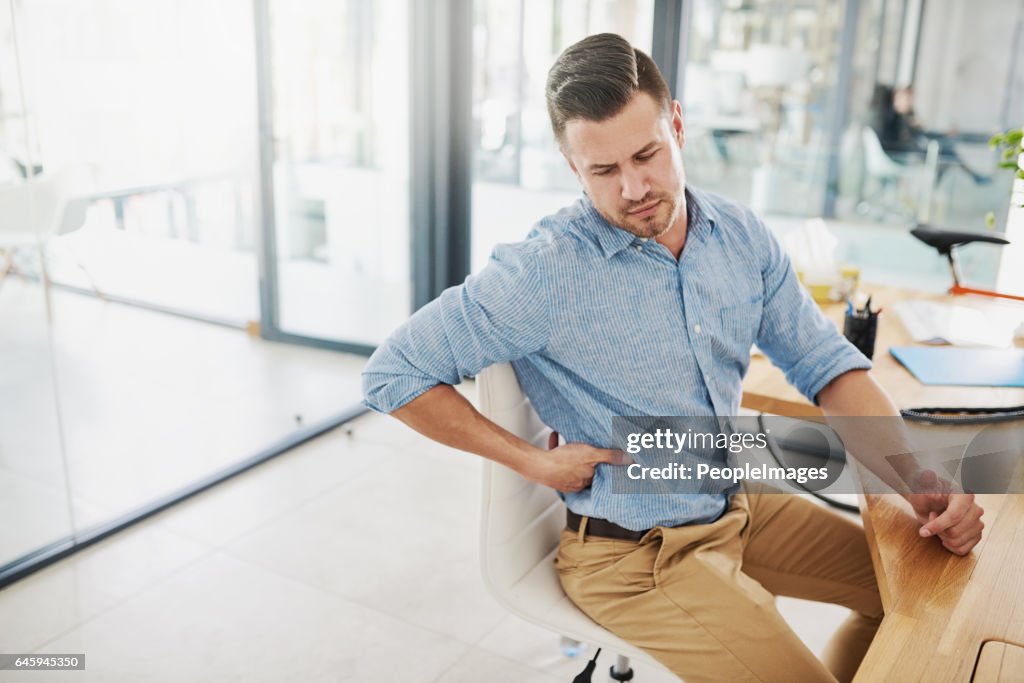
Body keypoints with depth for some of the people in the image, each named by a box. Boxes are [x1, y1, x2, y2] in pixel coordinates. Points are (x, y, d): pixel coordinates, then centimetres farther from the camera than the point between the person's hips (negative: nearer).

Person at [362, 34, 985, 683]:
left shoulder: (741, 234, -3)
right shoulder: (546, 271, -21)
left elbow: (825, 362, 3)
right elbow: (393, 373, -16)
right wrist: (534, 461, -17)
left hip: (741, 507, 7)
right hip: (635, 555, -6)